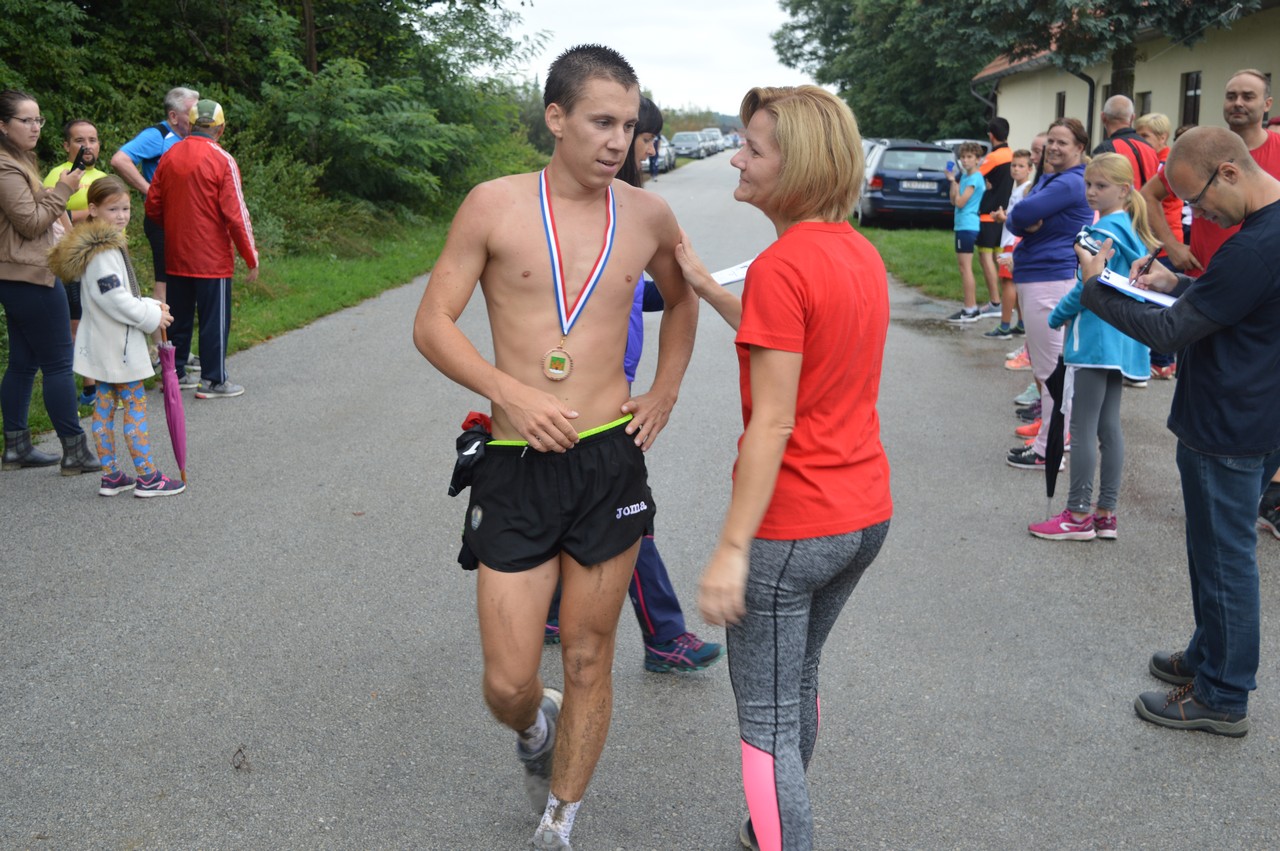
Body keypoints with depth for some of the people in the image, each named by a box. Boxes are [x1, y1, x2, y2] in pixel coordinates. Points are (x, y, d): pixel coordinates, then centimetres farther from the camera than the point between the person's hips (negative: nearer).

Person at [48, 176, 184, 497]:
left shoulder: (110, 245, 13)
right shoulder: (102, 252, -19)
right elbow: (115, 299, -24)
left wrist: (152, 306, 6)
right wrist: (152, 317, -16)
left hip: (104, 344, 10)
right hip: (117, 344, -10)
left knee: (104, 407, 12)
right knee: (136, 405, -3)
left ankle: (111, 476, 19)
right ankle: (147, 478, 3)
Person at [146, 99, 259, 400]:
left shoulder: (169, 157, 4)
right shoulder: (222, 160, -12)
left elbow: (153, 207, 9)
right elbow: (235, 214, -14)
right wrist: (251, 258, -7)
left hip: (176, 258, 6)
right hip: (212, 259, -6)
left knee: (179, 317, 16)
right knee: (215, 319, 3)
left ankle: (174, 373, 24)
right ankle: (213, 381, 7)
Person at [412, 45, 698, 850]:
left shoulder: (648, 215, 3)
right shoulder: (495, 205, -4)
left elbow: (683, 299, 23)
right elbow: (432, 323, -3)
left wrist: (665, 391, 10)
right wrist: (512, 393, -15)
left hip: (611, 461, 2)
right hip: (517, 466, -1)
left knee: (588, 663, 11)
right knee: (508, 683, 3)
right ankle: (537, 731, 41)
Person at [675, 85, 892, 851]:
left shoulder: (780, 268, -20)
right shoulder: (861, 253, 6)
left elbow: (773, 424, -23)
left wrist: (731, 549, -21)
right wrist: (706, 286, 17)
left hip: (792, 528, -9)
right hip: (865, 513, 9)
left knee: (768, 721, 5)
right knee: (800, 677, 27)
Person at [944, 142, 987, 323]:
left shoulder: (975, 178, -13)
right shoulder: (964, 176, 14)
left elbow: (960, 202, -17)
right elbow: (953, 201, 15)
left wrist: (955, 182, -6)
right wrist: (953, 180, 5)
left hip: (967, 226, -10)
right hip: (962, 225, 10)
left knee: (965, 267, -9)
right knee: (963, 267, 14)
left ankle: (970, 310, -8)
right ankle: (971, 307, 20)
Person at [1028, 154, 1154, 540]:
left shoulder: (1105, 231, -15)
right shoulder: (1129, 229, 14)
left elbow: (1087, 287, -16)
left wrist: (1057, 316, -1)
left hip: (1095, 340, -10)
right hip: (1120, 341, 10)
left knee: (1082, 428, -3)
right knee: (1109, 425, 11)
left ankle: (1079, 515, 3)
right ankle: (1106, 513, 17)